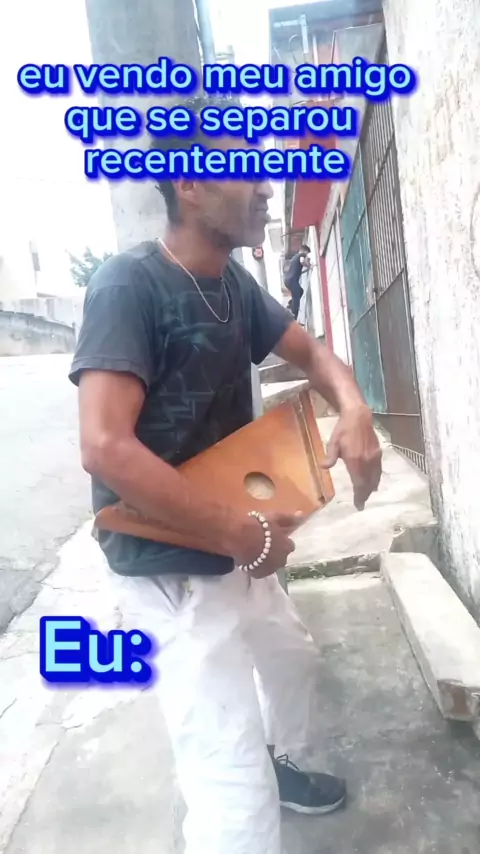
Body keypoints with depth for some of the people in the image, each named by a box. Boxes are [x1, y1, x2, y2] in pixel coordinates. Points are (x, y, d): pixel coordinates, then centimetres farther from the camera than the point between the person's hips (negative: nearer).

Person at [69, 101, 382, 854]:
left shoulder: (232, 282, 2)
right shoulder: (130, 284, -22)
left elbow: (309, 352, 13)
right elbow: (105, 448, -32)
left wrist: (354, 413, -9)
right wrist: (245, 535, -25)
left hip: (234, 551, 9)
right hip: (171, 569, -9)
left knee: (294, 659, 30)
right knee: (237, 790, -5)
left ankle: (282, 763, 60)